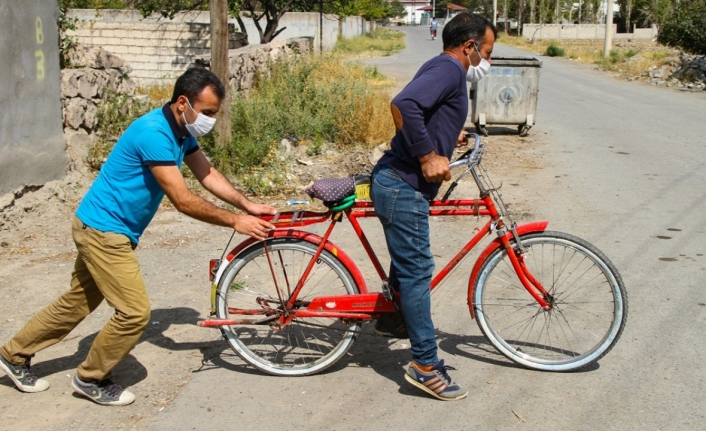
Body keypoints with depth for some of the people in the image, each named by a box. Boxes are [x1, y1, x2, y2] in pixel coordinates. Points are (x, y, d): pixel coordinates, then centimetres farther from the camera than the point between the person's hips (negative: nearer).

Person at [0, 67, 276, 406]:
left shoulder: (182, 131, 3)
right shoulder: (154, 133, -27)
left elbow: (208, 175, 7)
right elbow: (183, 201, -26)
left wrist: (248, 206, -3)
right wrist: (235, 222, -21)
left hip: (109, 229, 10)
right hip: (103, 229, -10)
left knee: (76, 303, 19)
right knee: (135, 311, -8)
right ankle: (90, 379, 12)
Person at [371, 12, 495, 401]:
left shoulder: (443, 71, 18)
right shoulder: (448, 69, -15)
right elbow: (403, 105, -32)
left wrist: (449, 137, 21)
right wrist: (428, 156, -25)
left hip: (400, 184, 11)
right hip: (403, 187, -11)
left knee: (408, 262, 26)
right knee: (417, 270, -6)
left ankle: (391, 319, 46)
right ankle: (425, 365, 1)